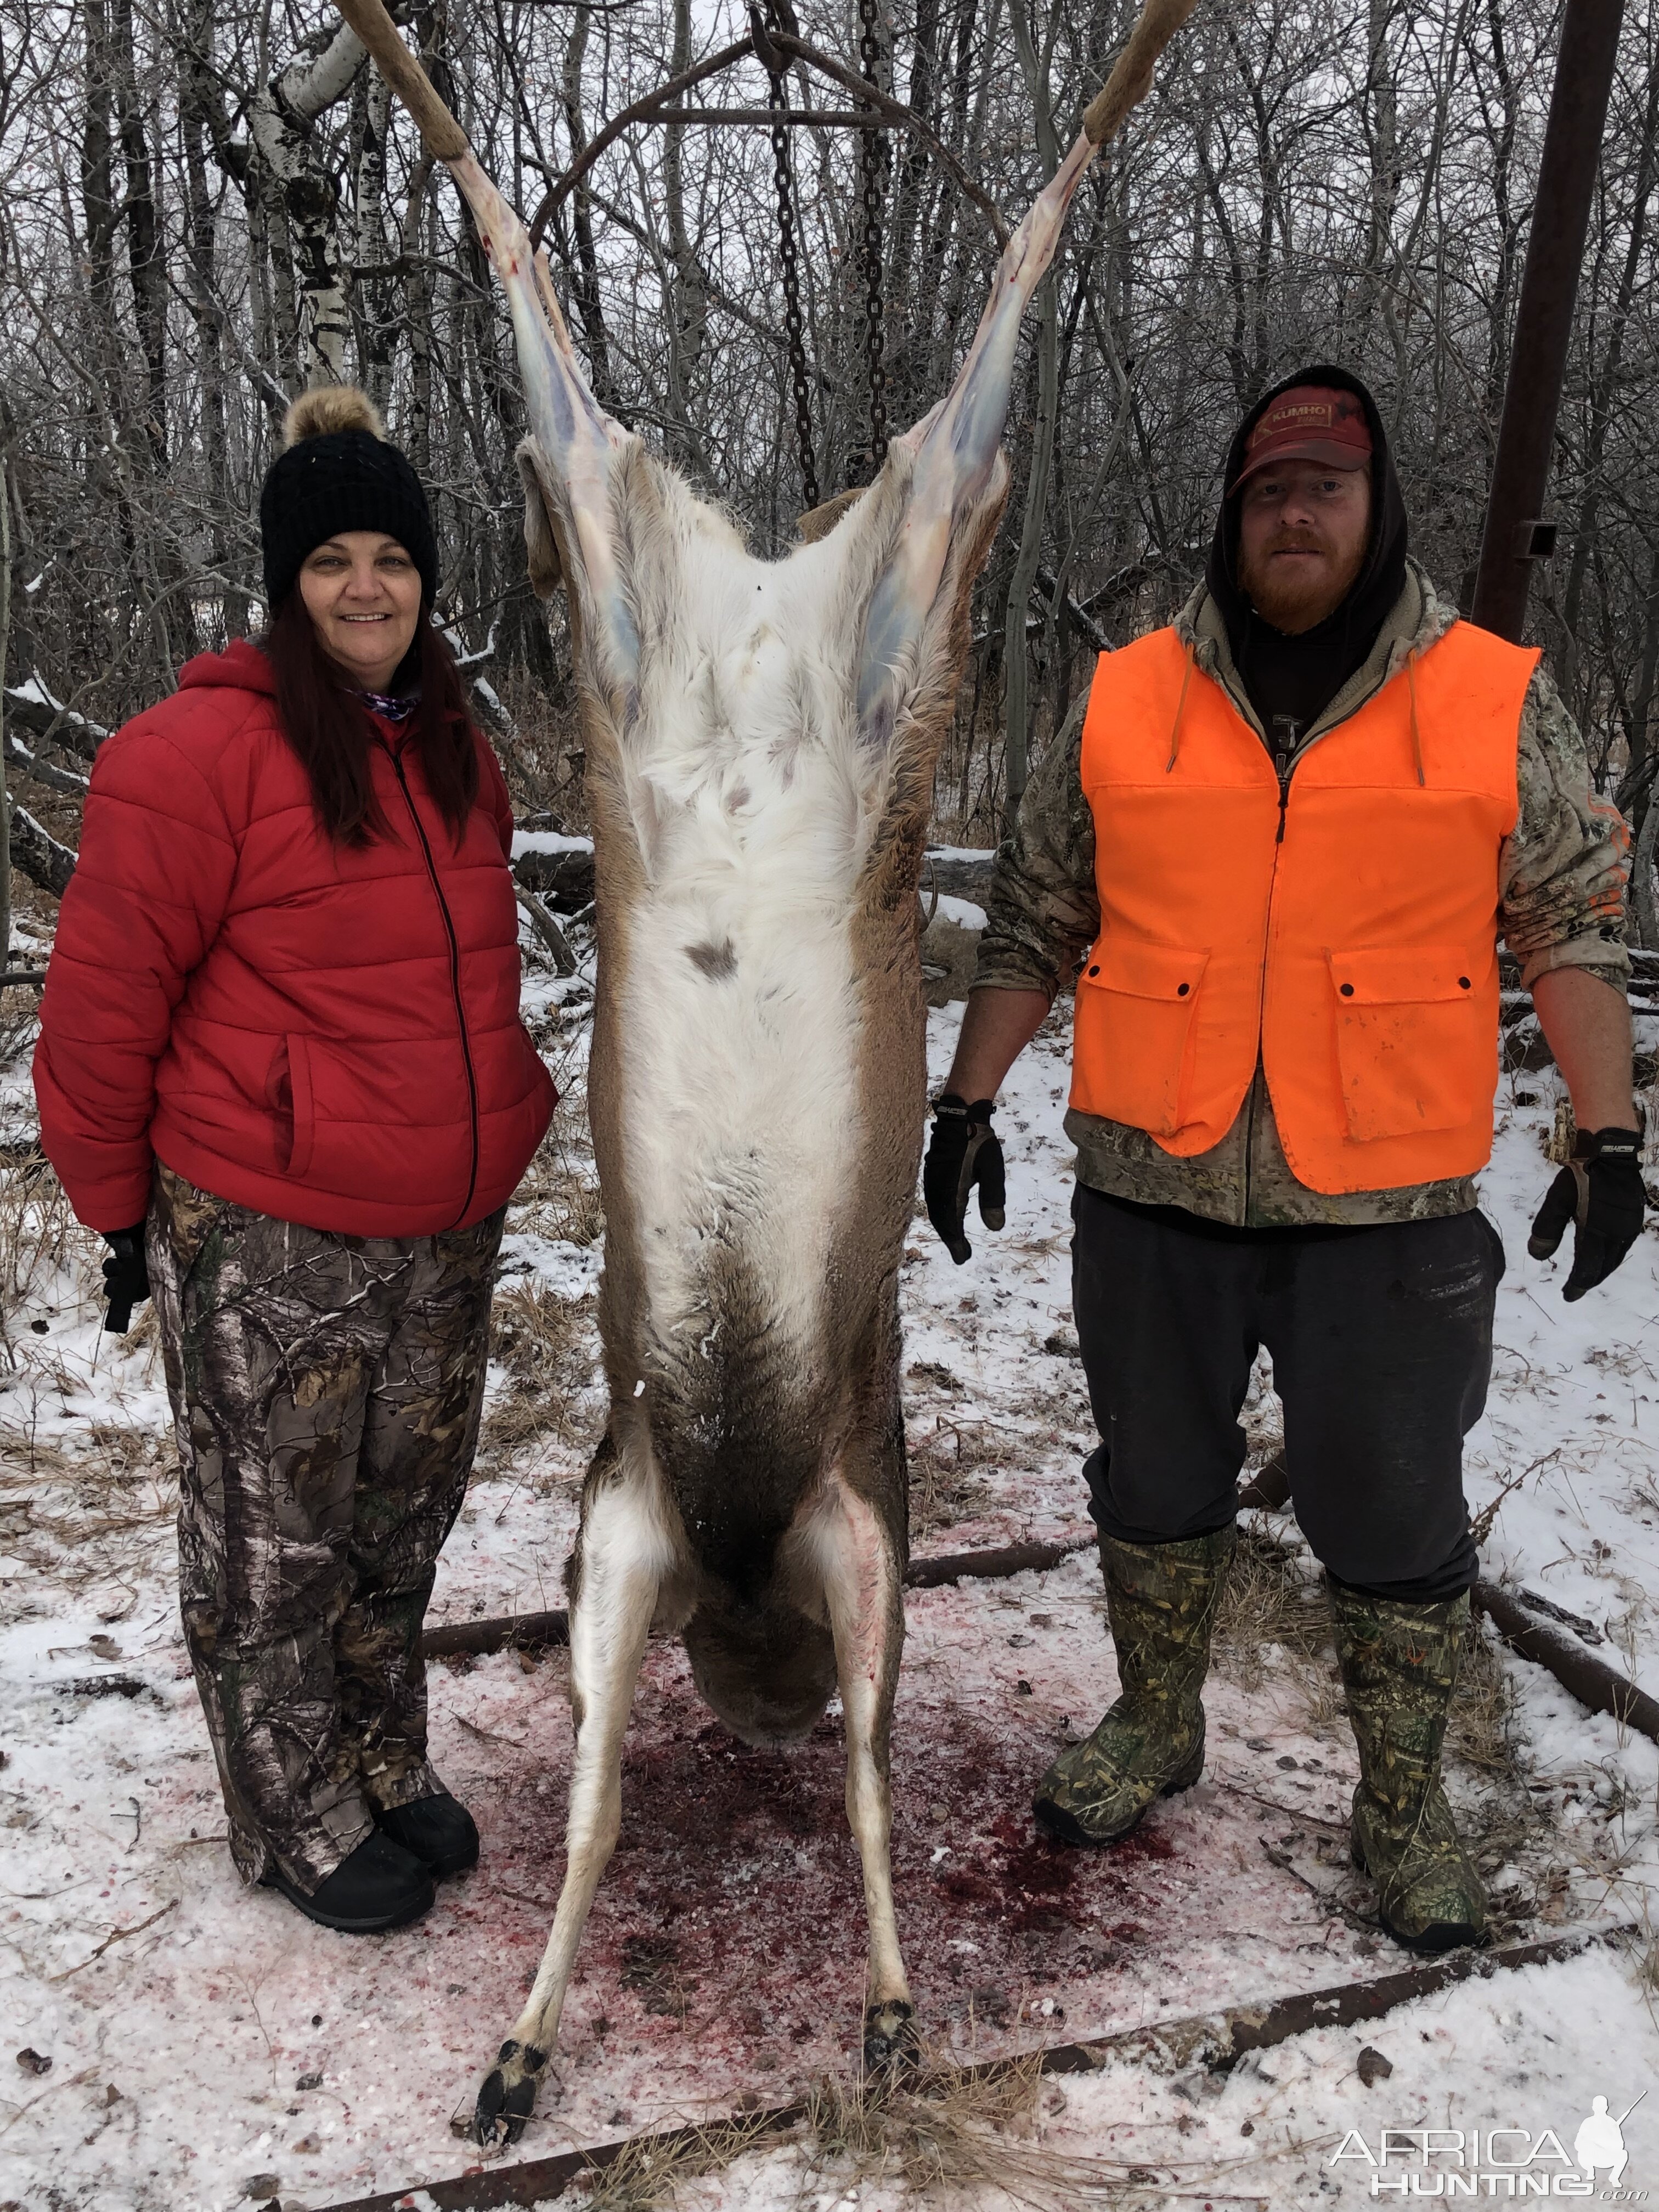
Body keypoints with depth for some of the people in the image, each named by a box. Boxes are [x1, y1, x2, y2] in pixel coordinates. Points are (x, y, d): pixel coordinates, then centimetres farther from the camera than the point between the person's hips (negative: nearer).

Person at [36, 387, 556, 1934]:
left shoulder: (450, 751, 9)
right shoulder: (205, 750, -15)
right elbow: (103, 996, -11)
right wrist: (120, 1202, -3)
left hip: (445, 1231, 7)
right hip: (265, 1245, -7)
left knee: (400, 1521, 20)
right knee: (273, 1547, 11)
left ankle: (388, 1770, 41)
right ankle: (299, 1826, 31)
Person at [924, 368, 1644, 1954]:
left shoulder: (1496, 700, 0)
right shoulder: (1128, 702, 3)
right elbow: (1032, 920, 8)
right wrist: (967, 1101, 5)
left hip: (1386, 1204, -1)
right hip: (1154, 1188, 2)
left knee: (1391, 1520, 10)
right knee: (1156, 1482, 18)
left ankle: (1402, 1803, 33)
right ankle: (1156, 1727, 42)